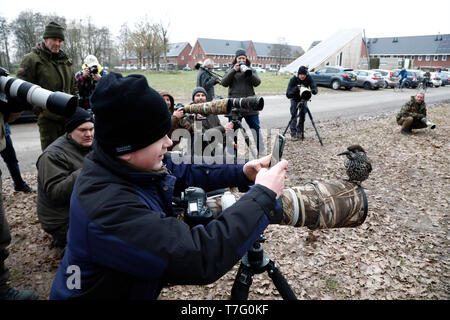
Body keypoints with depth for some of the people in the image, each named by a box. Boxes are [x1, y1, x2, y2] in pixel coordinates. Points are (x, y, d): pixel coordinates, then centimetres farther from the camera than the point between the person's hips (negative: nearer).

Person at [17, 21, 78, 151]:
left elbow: (73, 86, 22)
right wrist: (38, 111, -13)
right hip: (48, 118, -6)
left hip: (68, 117, 6)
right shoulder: (31, 59, -6)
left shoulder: (65, 60, 15)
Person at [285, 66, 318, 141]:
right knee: (294, 116, -8)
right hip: (295, 99, -2)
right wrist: (296, 88, -48)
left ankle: (299, 131, 19)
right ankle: (293, 134, 0)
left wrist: (312, 90, -51)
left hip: (304, 99, 2)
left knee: (302, 115, 2)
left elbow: (315, 88, -28)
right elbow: (288, 94, -34)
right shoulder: (293, 79, -28)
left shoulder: (309, 78, -21)